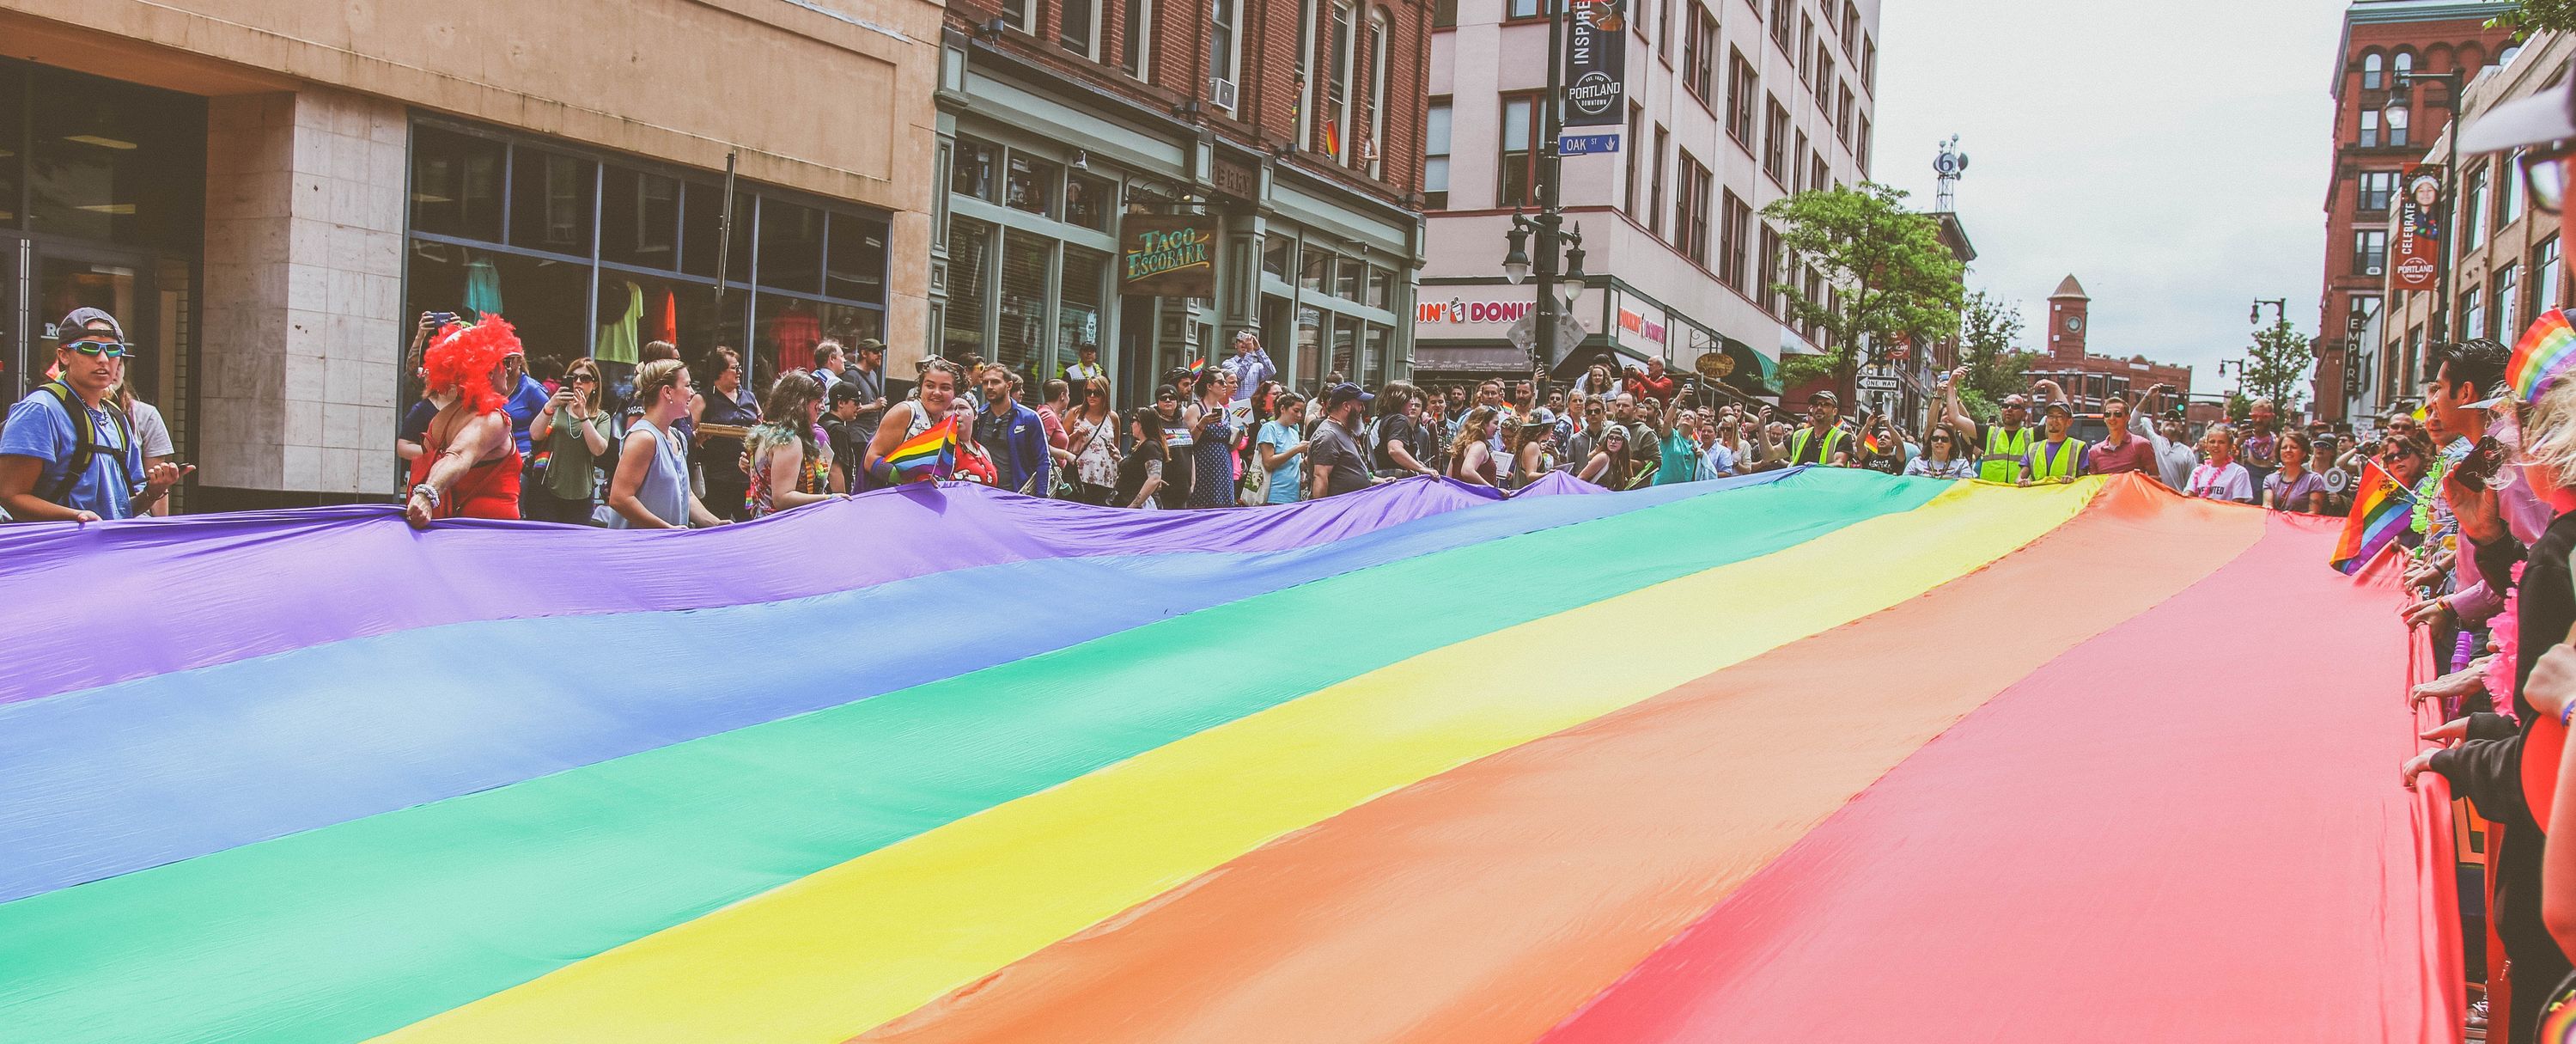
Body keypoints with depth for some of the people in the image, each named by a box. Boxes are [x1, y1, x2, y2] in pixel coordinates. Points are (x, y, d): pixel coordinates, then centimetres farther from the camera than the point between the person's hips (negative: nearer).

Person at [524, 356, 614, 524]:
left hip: (581, 496, 1)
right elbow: (535, 435, -7)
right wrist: (550, 405, -21)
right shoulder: (555, 409, 9)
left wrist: (582, 415, -17)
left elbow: (599, 449, -8)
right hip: (546, 491, -1)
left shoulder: (601, 417, 9)